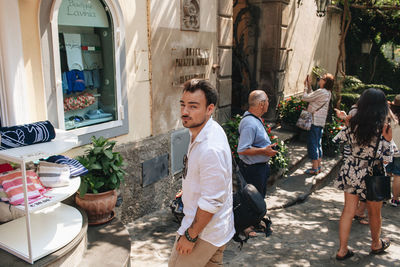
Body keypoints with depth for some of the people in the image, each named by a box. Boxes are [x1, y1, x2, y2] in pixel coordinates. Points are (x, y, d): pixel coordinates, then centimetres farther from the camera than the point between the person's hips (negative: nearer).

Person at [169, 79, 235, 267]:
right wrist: (190, 189, 27)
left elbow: (211, 202, -28)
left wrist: (190, 236, -19)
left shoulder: (211, 149, -32)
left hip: (204, 233, -9)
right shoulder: (203, 132, 0)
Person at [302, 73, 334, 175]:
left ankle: (315, 168, 1)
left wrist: (305, 86, -2)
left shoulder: (321, 92, -18)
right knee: (318, 144, 16)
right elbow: (312, 96, 20)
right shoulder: (327, 93, 11)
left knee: (312, 144, -3)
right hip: (321, 122, 9)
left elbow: (305, 98, -16)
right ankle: (318, 166, 23)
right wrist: (309, 85, 15)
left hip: (315, 122, -9)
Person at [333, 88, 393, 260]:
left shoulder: (353, 125, -7)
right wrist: (388, 140, -3)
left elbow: (335, 141, 4)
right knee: (374, 213, 20)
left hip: (351, 173, 4)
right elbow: (386, 159, -15)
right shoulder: (381, 130, -19)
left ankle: (342, 250, 18)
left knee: (348, 211, 11)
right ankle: (376, 244, 44)